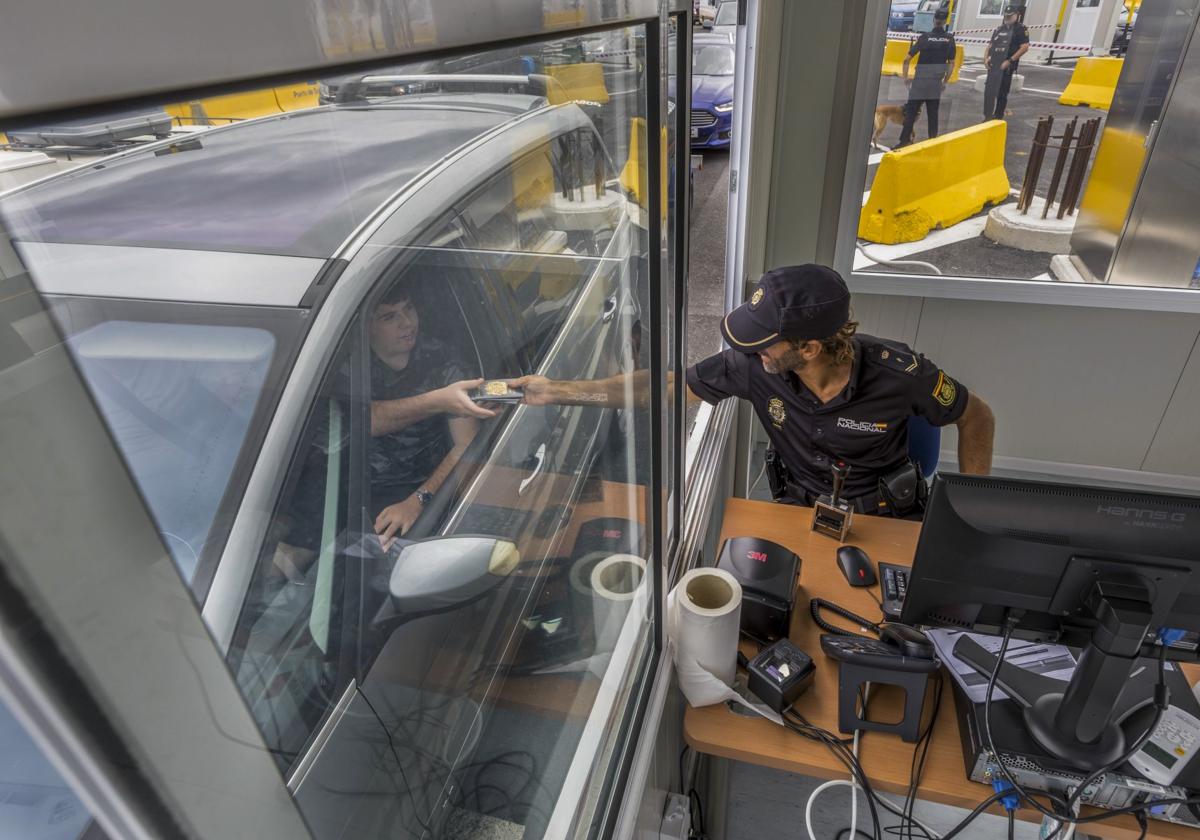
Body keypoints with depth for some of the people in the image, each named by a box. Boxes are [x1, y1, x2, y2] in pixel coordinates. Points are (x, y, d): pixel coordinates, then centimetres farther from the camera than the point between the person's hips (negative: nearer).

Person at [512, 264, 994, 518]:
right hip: (799, 506, 2)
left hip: (882, 516, -1)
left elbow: (977, 417, -4)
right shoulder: (753, 366, -20)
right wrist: (557, 392, -14)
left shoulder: (898, 374, -24)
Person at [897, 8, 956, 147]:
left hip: (920, 81, -3)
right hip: (936, 82, 3)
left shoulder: (925, 37, -6)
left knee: (911, 112, 2)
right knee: (933, 114, 9)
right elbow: (951, 64, 4)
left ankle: (904, 141, -1)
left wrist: (905, 77, 4)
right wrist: (945, 82, 14)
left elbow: (907, 59, -8)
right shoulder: (949, 39, 1)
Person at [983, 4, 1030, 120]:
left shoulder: (1021, 29, -3)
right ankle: (988, 116, 13)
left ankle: (998, 117, 3)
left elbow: (1025, 47, -11)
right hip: (993, 65, 6)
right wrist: (986, 58, 2)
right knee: (988, 91, 4)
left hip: (1006, 66, -6)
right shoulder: (999, 28, 16)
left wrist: (1010, 61, -17)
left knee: (1002, 93, -3)